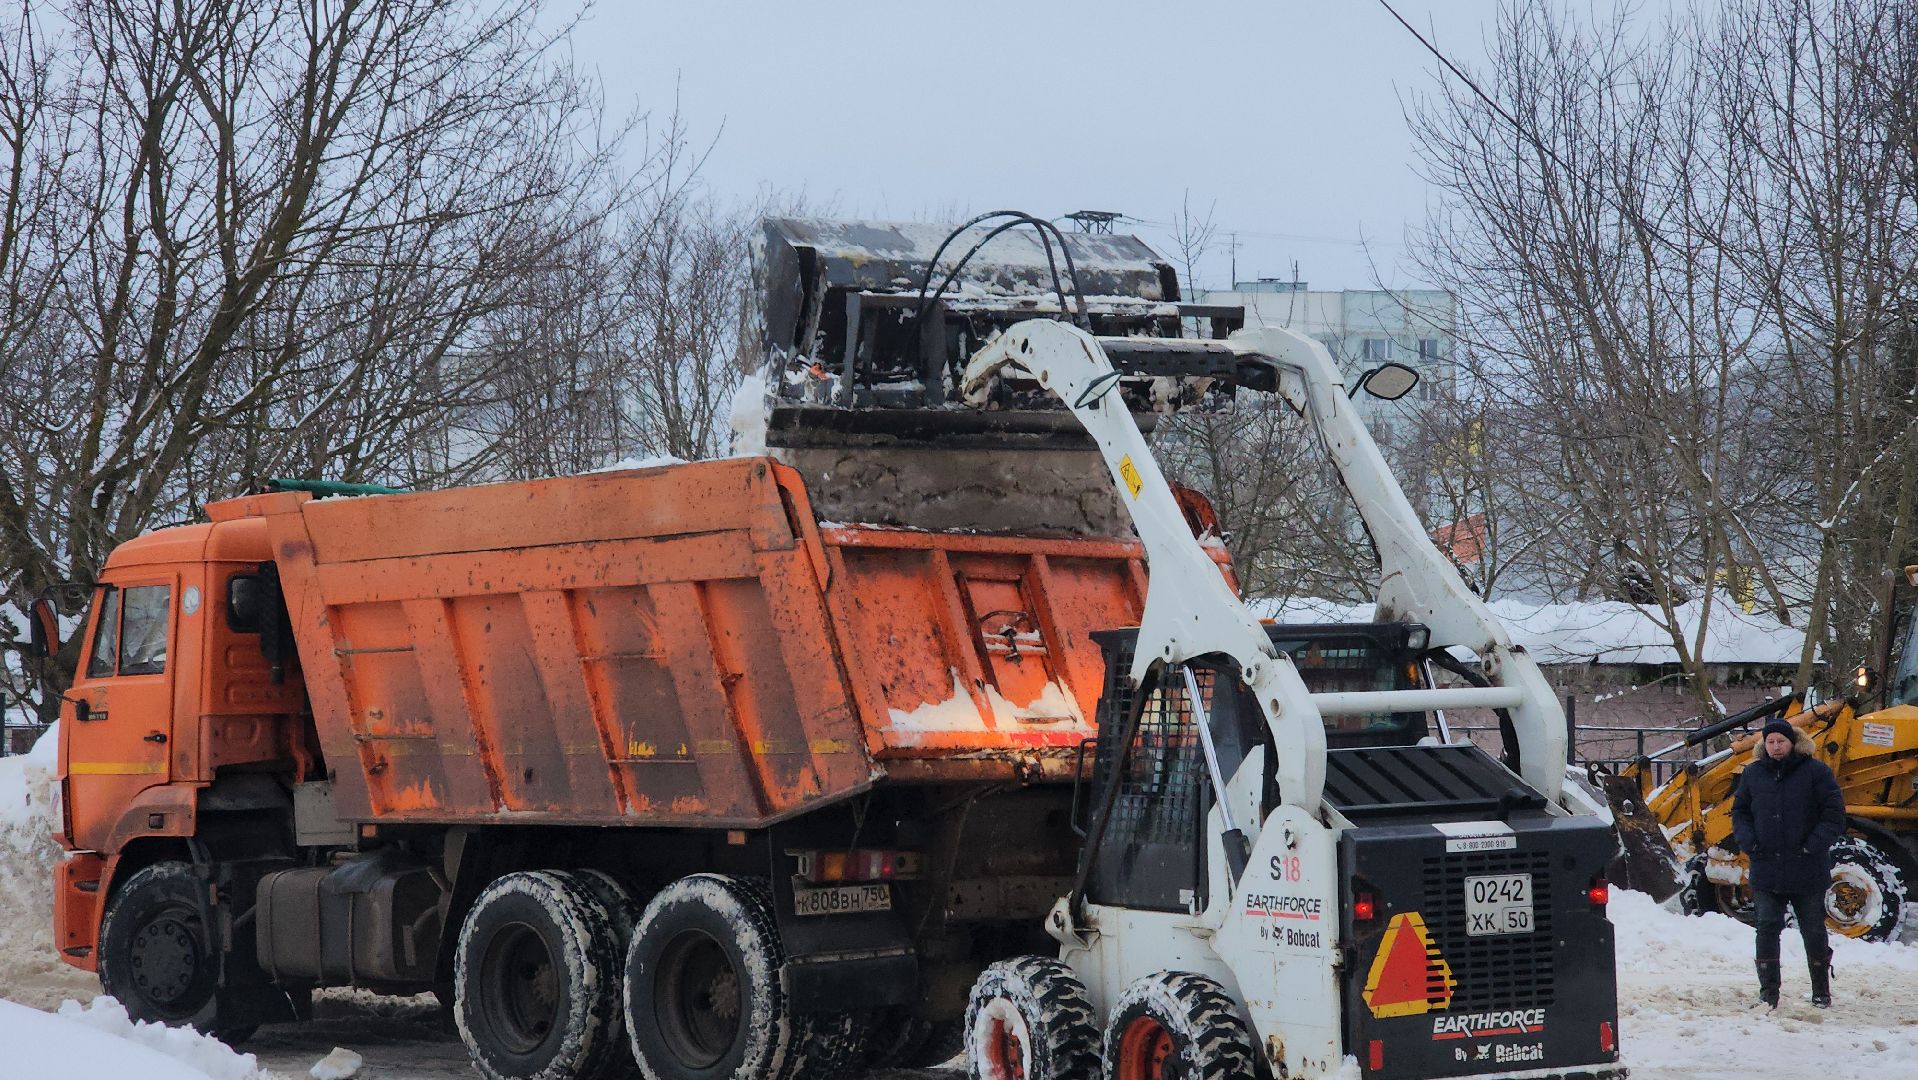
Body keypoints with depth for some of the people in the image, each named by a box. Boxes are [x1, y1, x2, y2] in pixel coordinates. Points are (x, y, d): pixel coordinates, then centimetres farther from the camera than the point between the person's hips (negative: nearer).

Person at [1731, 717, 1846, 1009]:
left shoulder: (1816, 772, -4)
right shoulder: (1753, 774, 6)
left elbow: (1834, 813, -4)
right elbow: (1740, 812, 13)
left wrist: (1815, 845, -15)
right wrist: (1748, 842, -4)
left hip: (1808, 871, -2)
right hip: (1766, 870, 2)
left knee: (1814, 931, 8)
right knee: (1767, 929, -2)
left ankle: (1821, 992, 22)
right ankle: (1768, 993, 5)